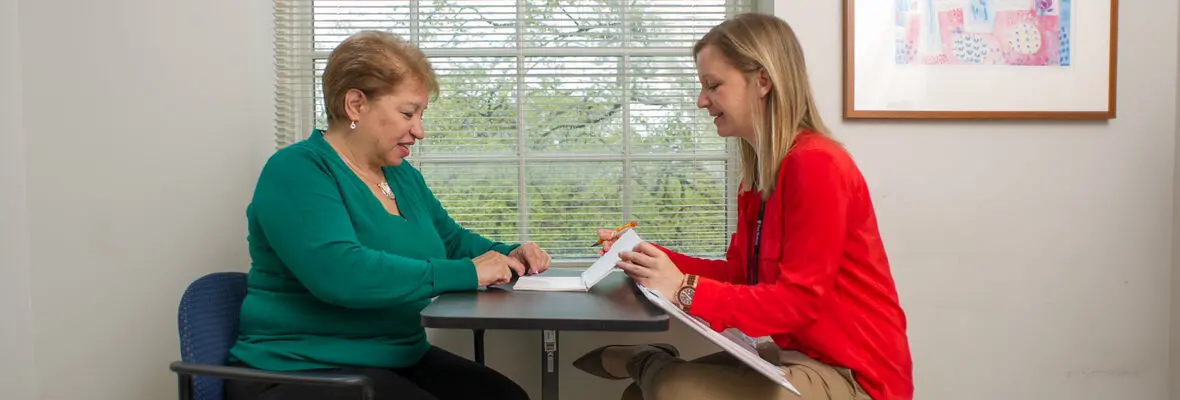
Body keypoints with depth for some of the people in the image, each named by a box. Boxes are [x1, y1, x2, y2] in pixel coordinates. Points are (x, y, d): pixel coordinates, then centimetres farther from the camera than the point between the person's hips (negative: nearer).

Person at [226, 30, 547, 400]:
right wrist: (466, 273, -26)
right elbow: (339, 273, -30)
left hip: (400, 361, 8)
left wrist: (507, 256, 1)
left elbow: (452, 240, 24)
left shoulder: (401, 174, 11)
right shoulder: (297, 171, -15)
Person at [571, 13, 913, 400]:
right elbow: (739, 274, 10)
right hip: (797, 355, 8)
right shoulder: (760, 173, 8)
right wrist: (650, 259, 0)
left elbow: (801, 300, -23)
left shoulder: (815, 165, -21)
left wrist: (685, 291, -29)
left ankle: (647, 361, 3)